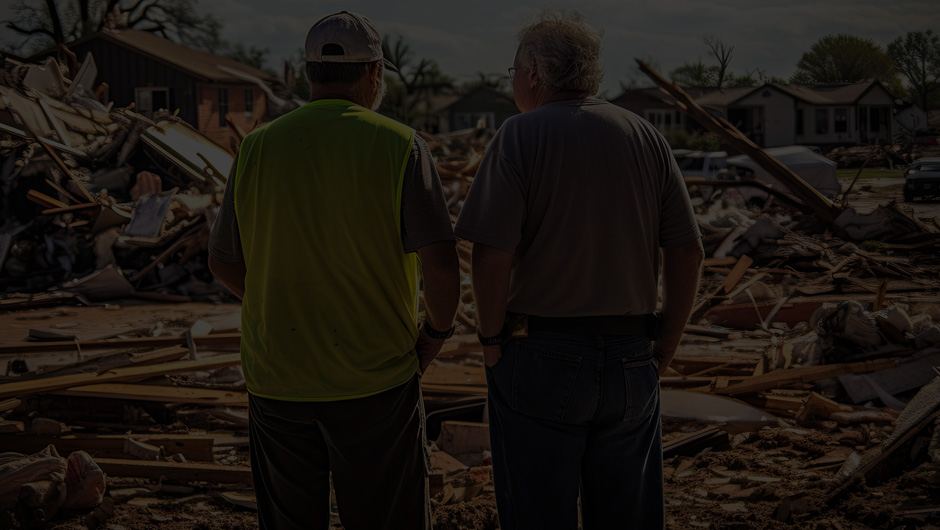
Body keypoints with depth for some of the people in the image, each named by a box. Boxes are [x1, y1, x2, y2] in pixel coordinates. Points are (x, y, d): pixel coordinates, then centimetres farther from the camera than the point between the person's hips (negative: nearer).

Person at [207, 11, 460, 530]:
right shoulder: (398, 146, -9)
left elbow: (224, 262, 8)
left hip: (276, 378, 3)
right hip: (374, 379, -3)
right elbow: (440, 263, -16)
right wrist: (437, 331, 1)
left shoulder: (258, 146, 1)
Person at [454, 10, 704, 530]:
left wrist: (492, 339, -4)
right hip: (630, 360, 4)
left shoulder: (519, 137, -8)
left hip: (539, 356, -4)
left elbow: (492, 254, -17)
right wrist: (664, 349, 9)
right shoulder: (645, 138, 5)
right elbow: (687, 252, 3)